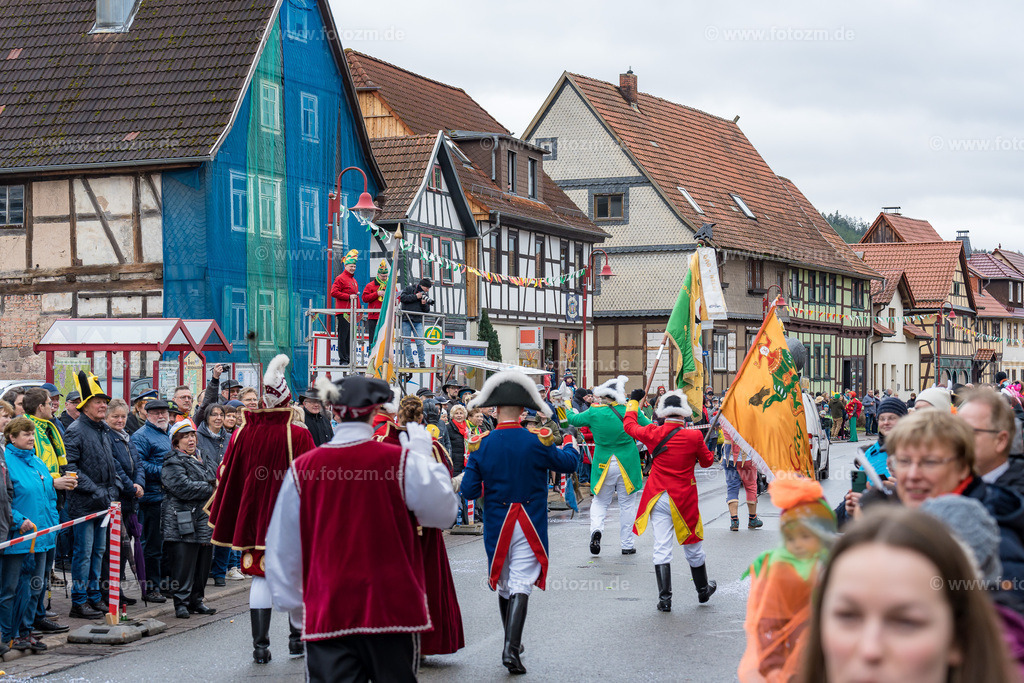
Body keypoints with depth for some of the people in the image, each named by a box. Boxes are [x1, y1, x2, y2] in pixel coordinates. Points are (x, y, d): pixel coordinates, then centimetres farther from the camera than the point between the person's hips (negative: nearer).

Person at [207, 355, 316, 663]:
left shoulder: (244, 433, -4)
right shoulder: (298, 436, -11)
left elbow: (228, 477, 4)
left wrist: (221, 518, 17)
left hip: (255, 516, 2)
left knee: (260, 575, 6)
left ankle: (260, 645, 3)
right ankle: (297, 637, 22)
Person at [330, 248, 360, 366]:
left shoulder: (354, 280, 22)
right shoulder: (340, 279, -4)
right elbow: (334, 292, -13)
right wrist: (348, 296, -15)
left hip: (352, 312, 8)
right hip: (343, 312, -8)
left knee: (350, 336, 9)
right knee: (343, 336, -8)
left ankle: (349, 359, 12)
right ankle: (343, 360, -7)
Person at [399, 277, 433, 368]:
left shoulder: (425, 295, 13)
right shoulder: (409, 289, 3)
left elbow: (427, 310, 11)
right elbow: (402, 298, -12)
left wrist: (424, 304, -10)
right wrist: (415, 296, -14)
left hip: (418, 321, 2)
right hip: (406, 320, -2)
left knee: (420, 342, -7)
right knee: (406, 342, -1)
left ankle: (422, 361, 2)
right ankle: (410, 362, 5)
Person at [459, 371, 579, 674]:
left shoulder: (481, 446, -7)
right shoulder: (537, 443, -10)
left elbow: (469, 491, -6)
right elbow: (569, 464, 8)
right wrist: (571, 444, 30)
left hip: (497, 525, 2)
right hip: (529, 527, -2)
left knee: (503, 585, 18)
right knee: (521, 586, -4)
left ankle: (512, 643, 31)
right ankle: (511, 649, -18)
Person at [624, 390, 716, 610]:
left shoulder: (653, 434, -6)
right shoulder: (694, 436, -11)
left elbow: (629, 425, 13)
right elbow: (707, 461, 5)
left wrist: (633, 401, 27)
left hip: (659, 498, 1)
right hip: (684, 499, -1)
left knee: (661, 548, 1)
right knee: (693, 547, 15)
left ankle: (664, 598, -3)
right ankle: (703, 590, 33)